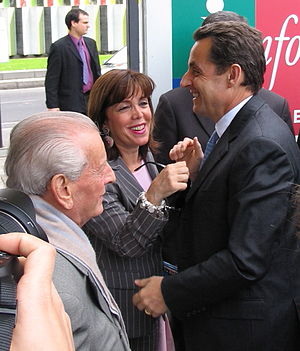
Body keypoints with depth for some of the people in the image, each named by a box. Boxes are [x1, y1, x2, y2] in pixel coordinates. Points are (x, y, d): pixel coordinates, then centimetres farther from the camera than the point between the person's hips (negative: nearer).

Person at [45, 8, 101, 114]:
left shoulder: (91, 43, 12)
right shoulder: (59, 47, -8)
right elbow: (51, 80, -10)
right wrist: (52, 105, -15)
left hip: (92, 98, 6)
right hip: (71, 103, -6)